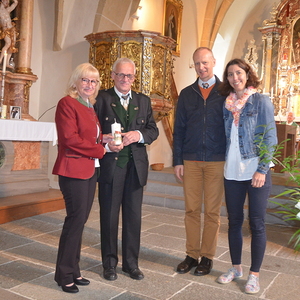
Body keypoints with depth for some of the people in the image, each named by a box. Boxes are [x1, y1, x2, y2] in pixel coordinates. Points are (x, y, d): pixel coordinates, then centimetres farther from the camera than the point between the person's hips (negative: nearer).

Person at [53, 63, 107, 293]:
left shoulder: (90, 107, 18)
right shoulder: (67, 103, -7)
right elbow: (71, 139, -16)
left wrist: (104, 139, 2)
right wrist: (101, 149, -10)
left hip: (90, 170, 8)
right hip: (74, 169, -8)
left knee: (80, 220, 11)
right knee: (76, 218, -5)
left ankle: (73, 270, 22)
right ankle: (64, 274, 11)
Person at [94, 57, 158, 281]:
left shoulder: (144, 101, 12)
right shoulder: (101, 98, 2)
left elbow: (153, 130, 8)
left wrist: (139, 135, -12)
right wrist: (105, 145, -18)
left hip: (136, 166, 3)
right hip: (110, 165, -3)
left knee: (134, 216, 11)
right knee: (109, 215, 8)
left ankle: (131, 262, 26)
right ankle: (110, 263, 24)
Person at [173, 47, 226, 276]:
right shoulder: (186, 94, 10)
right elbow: (179, 129, 8)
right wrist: (177, 161, 2)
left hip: (217, 161, -2)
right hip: (191, 160, 2)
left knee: (212, 211, 6)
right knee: (192, 209, 7)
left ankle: (207, 257, 18)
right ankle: (192, 255, 20)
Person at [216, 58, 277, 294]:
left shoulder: (261, 102, -2)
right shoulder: (227, 104, 9)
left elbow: (270, 137, -6)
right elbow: (225, 137, 11)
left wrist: (262, 170, -14)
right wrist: (224, 165, 3)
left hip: (256, 171, -4)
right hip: (232, 171, 4)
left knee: (256, 223, 3)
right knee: (234, 221, 11)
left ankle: (255, 274, 16)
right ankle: (236, 267, 26)